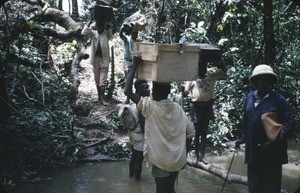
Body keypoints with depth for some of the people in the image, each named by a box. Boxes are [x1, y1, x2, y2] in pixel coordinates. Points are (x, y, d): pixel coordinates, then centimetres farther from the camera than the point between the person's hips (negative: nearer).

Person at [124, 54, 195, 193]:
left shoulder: (151, 107, -19)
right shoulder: (177, 108, -1)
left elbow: (127, 91, -22)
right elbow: (190, 131, 4)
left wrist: (134, 66, -19)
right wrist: (183, 152, 16)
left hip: (161, 162, -6)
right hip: (178, 161, 6)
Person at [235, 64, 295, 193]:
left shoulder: (278, 99, -9)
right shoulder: (249, 97, 6)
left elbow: (289, 123, -12)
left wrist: (274, 143, -19)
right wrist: (243, 138, 11)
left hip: (272, 153, -4)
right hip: (253, 150, 4)